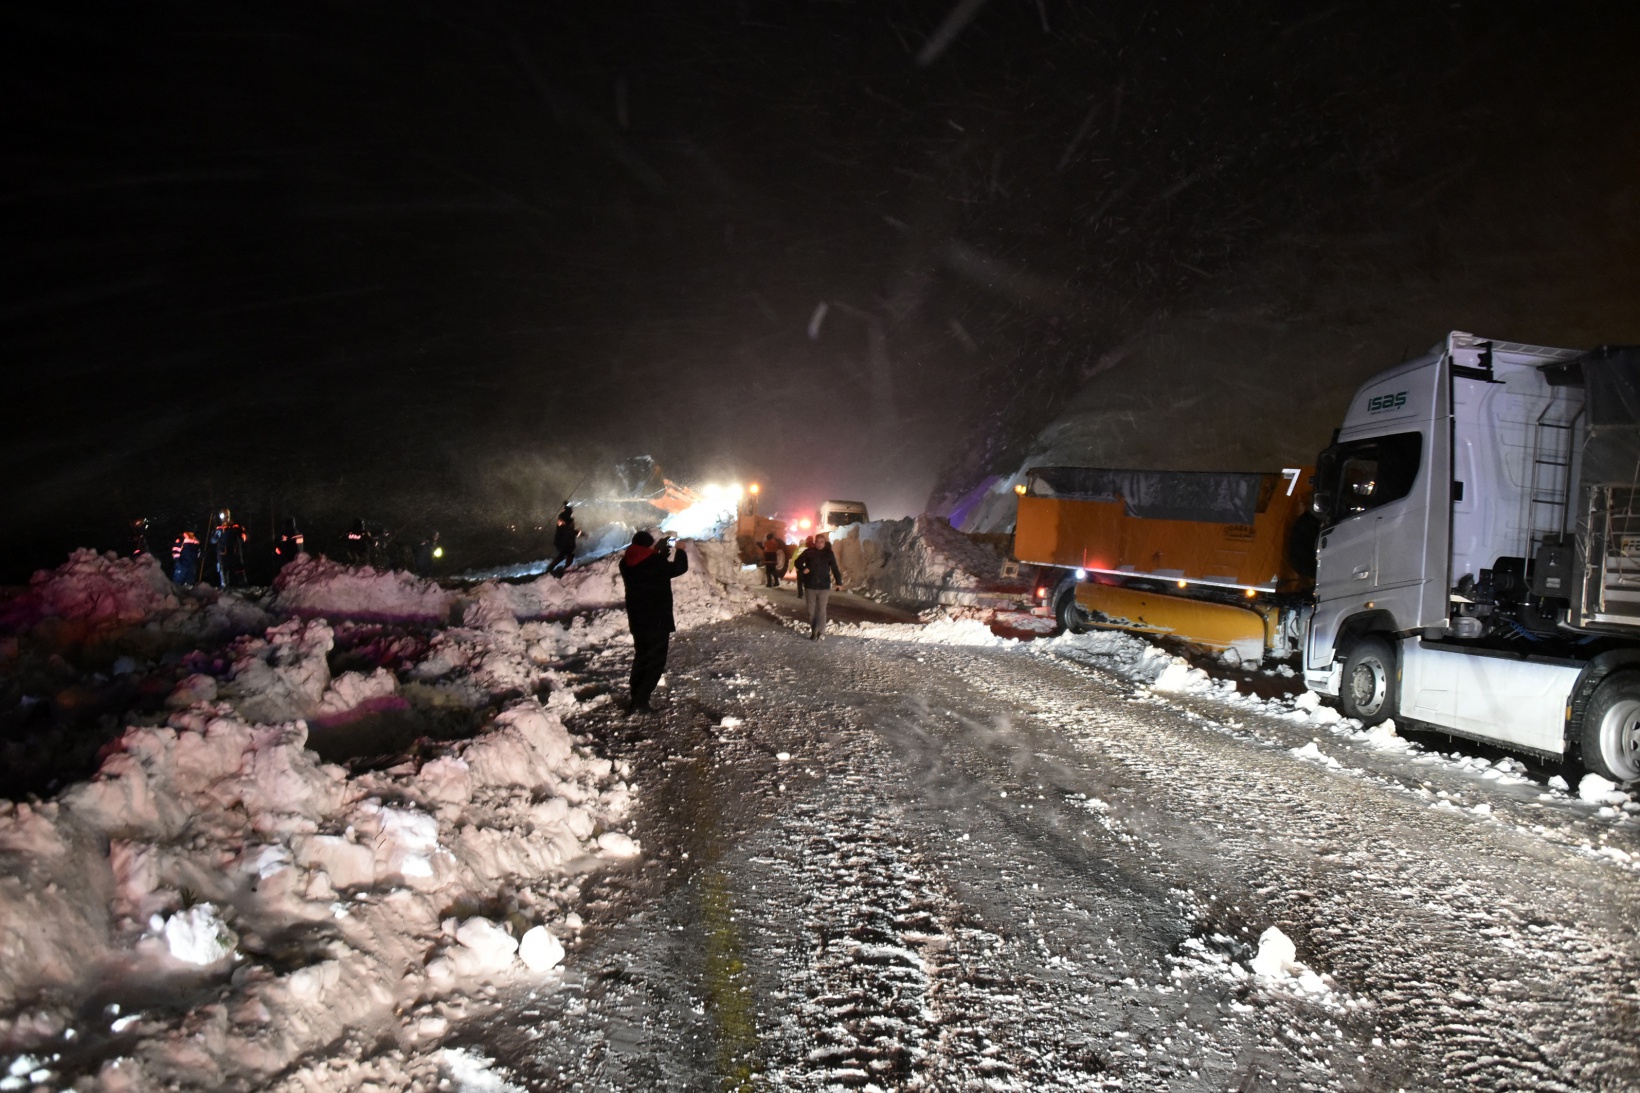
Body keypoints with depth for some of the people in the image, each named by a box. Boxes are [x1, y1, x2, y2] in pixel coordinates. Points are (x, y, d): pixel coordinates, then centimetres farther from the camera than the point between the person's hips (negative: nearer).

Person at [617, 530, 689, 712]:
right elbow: (679, 568, -5)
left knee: (641, 657, 21)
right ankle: (640, 701, -4)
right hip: (657, 620, -7)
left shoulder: (626, 564, -1)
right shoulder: (655, 563, -21)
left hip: (636, 620, 7)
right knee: (656, 661, 2)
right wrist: (680, 551, 12)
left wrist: (662, 551, 17)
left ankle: (636, 697, 23)